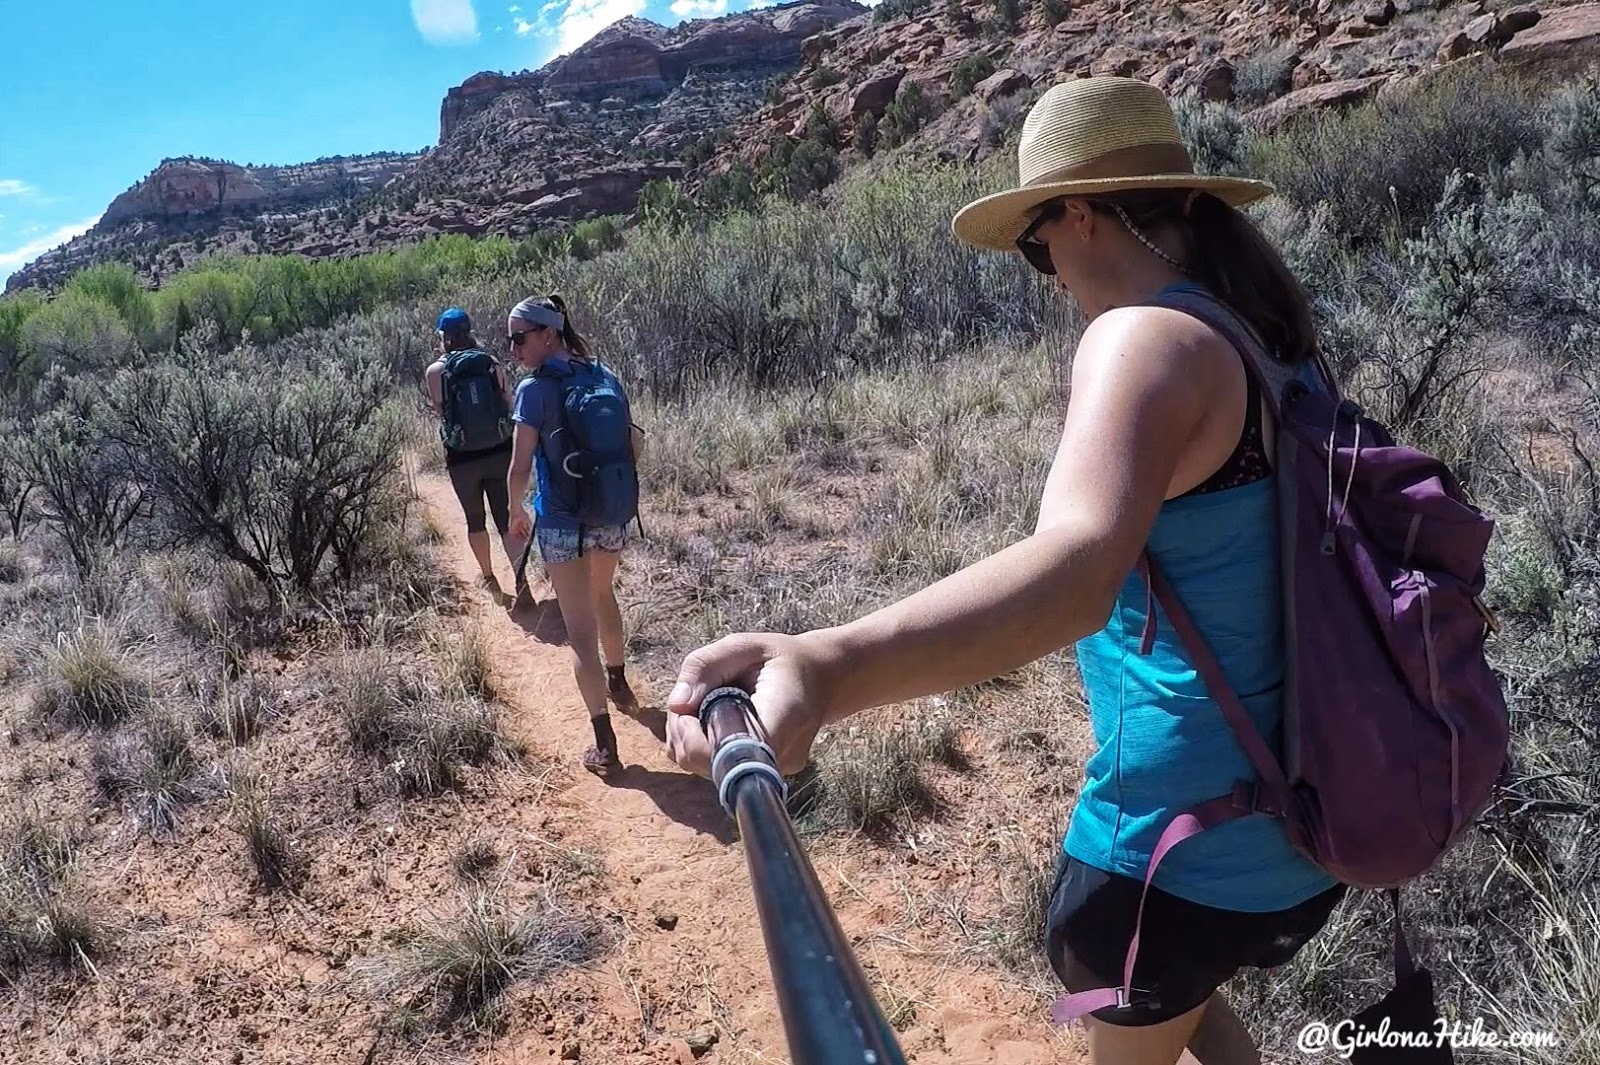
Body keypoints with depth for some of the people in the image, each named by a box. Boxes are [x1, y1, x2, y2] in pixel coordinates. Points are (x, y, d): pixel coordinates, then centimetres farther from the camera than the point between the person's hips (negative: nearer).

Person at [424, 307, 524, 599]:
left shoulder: (435, 371, -7)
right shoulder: (492, 363, -3)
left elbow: (439, 410, 1)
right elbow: (509, 404, 1)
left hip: (462, 459, -1)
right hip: (499, 453, 1)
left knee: (475, 520, 19)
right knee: (506, 519, 5)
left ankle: (487, 576, 34)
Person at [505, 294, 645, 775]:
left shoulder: (535, 389, -14)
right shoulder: (605, 376, 2)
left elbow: (520, 468, -15)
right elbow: (636, 445, 6)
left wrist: (518, 513, 2)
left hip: (563, 522, -5)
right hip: (614, 516, 5)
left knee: (581, 631, 2)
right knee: (602, 594, 32)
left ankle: (605, 743, 0)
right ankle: (617, 681, 49)